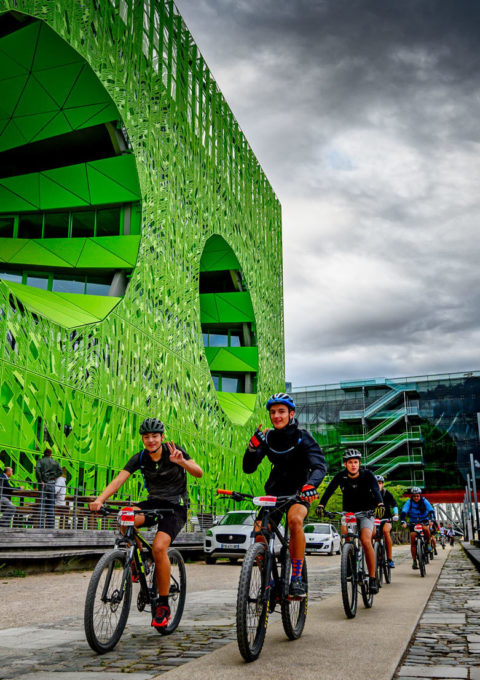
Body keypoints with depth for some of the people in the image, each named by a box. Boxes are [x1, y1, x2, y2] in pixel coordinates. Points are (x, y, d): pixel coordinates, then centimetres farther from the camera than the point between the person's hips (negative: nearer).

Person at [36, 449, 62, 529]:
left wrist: (40, 481, -11)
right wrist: (54, 477, 9)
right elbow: (60, 471, 4)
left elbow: (37, 470, -13)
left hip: (43, 484, -2)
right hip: (52, 485, 2)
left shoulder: (40, 461, 4)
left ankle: (41, 525, -11)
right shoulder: (55, 462, 12)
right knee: (51, 505, 6)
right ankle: (51, 525, 4)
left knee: (41, 504, -4)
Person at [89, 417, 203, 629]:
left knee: (159, 547, -26)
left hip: (175, 506, -3)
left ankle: (163, 605, -11)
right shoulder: (140, 458, -3)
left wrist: (182, 461, -42)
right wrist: (99, 500, -30)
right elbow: (118, 480, -14)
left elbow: (199, 472, -21)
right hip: (154, 502, 3)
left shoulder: (174, 451, -10)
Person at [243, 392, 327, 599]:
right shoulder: (267, 438, -1)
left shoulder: (302, 437, -11)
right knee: (259, 536, -15)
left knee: (295, 519, -35)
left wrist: (310, 484, -46)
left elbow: (319, 465, -25)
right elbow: (248, 468, -7)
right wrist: (253, 446, -26)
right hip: (274, 492, 4)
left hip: (298, 493, -4)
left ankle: (296, 579, -25)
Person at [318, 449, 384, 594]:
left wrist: (380, 504, -47)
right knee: (344, 533, -22)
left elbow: (376, 490, -27)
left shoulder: (367, 475, -12)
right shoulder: (341, 476, -7)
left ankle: (372, 578, -16)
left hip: (366, 514, -3)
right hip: (348, 513, 3)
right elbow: (329, 490, -18)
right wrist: (321, 505, -34)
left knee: (366, 541, -24)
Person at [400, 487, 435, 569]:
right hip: (413, 522, 1)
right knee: (413, 541, -11)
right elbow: (403, 512, -21)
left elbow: (431, 510, -20)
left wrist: (431, 519, -38)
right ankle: (414, 561, -4)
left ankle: (428, 543, -9)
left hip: (424, 521, -1)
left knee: (426, 529, -37)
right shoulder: (409, 502, -10)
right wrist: (403, 521, -38)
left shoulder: (424, 501, -10)